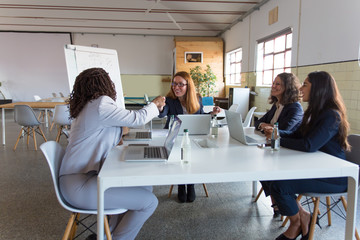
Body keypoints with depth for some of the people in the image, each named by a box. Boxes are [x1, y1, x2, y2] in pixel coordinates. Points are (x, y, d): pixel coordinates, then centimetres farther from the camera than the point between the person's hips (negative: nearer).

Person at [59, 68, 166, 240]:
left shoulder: (87, 106, 15)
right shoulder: (100, 105, -16)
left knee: (145, 186, 9)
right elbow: (137, 119, -11)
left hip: (81, 175, 11)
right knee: (149, 202, -12)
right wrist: (155, 105, 7)